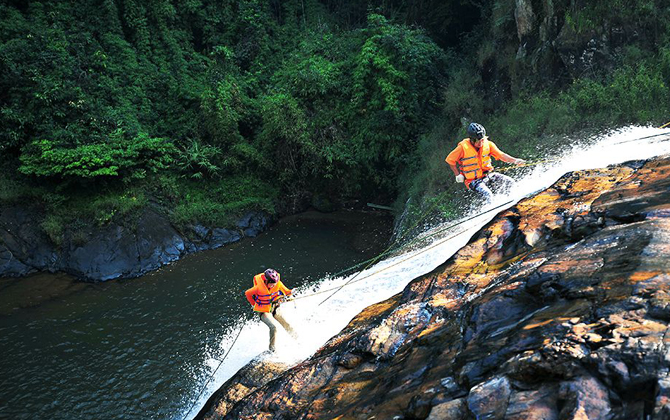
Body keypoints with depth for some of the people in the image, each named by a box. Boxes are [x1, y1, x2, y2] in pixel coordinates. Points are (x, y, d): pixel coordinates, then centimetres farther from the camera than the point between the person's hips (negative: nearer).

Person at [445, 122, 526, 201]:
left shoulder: (488, 144, -4)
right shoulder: (463, 147, -15)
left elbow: (501, 155, -9)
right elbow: (450, 160, -4)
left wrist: (515, 160, -25)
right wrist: (458, 175, -8)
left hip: (488, 176, 5)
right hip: (473, 180, -5)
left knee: (510, 182, -11)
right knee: (488, 195, -30)